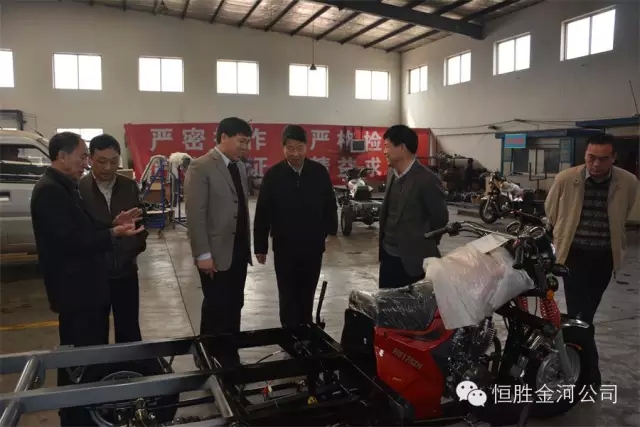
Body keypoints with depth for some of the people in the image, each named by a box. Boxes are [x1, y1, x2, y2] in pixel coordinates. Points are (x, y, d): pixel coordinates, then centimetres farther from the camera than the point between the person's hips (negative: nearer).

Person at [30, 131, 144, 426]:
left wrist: (113, 225, 4)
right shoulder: (49, 190, -19)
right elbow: (69, 240, -25)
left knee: (93, 351, 20)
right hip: (75, 290, -10)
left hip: (87, 286, 10)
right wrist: (113, 234, -25)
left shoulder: (65, 187, 13)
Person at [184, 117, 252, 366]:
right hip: (216, 253, -7)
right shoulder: (201, 167, -12)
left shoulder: (240, 167, 12)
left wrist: (247, 245, 12)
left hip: (239, 251, 7)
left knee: (234, 308, 12)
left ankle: (231, 357, 25)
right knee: (215, 309, 4)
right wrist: (203, 254, -17)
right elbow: (195, 214, -15)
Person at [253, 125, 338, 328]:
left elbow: (330, 206, 6)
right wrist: (260, 246, -2)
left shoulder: (320, 172, -3)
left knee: (307, 295, 16)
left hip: (313, 246, 2)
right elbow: (262, 213, -3)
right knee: (288, 296, 7)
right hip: (284, 247, -1)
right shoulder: (273, 175, -7)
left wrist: (330, 231, 2)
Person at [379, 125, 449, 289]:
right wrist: (382, 242, 11)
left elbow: (440, 217, -10)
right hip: (388, 254, 7)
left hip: (413, 259, -7)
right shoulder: (392, 174, 8)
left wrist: (424, 244, 0)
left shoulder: (427, 179, -17)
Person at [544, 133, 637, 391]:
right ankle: (590, 373, 2)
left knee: (586, 313, 15)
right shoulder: (565, 179, -12)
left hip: (605, 256, 2)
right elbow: (550, 212, 6)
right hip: (575, 254, -2)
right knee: (580, 315, -7)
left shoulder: (628, 183, -8)